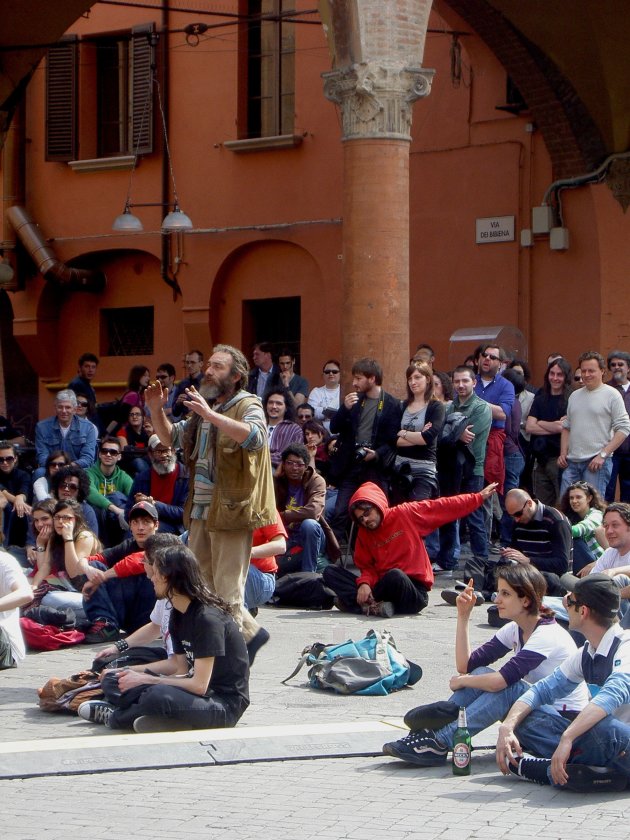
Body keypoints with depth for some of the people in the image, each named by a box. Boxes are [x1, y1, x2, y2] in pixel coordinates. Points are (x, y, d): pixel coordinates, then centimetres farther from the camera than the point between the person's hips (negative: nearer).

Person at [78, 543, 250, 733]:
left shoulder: (208, 618, -21)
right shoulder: (178, 614, 6)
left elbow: (199, 685, -23)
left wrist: (144, 679, -17)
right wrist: (133, 672, 7)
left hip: (225, 704, -8)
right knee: (113, 681, 5)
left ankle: (114, 716, -8)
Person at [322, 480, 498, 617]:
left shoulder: (405, 514, -1)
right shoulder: (364, 534, 10)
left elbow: (444, 507, 2)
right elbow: (366, 567, 10)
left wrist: (479, 497, 4)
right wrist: (365, 583, -13)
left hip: (414, 592, -5)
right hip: (380, 587, 5)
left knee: (395, 576, -41)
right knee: (331, 572, -11)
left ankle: (366, 604, -19)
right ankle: (372, 605, -31)